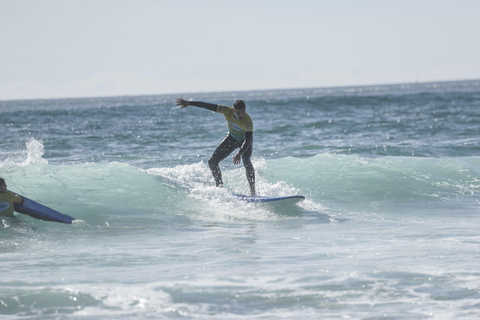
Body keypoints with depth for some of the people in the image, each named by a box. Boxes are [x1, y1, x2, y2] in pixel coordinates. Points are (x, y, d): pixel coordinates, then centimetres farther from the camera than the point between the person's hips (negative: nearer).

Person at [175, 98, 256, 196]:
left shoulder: (248, 121, -38)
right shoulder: (227, 111, -28)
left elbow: (248, 141, -47)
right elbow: (207, 106, -22)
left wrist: (239, 154, -64)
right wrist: (188, 103, -19)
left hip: (245, 140, -5)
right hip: (232, 138, 5)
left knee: (246, 160, -33)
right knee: (212, 162, -3)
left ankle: (252, 191, -28)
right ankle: (220, 187, 11)